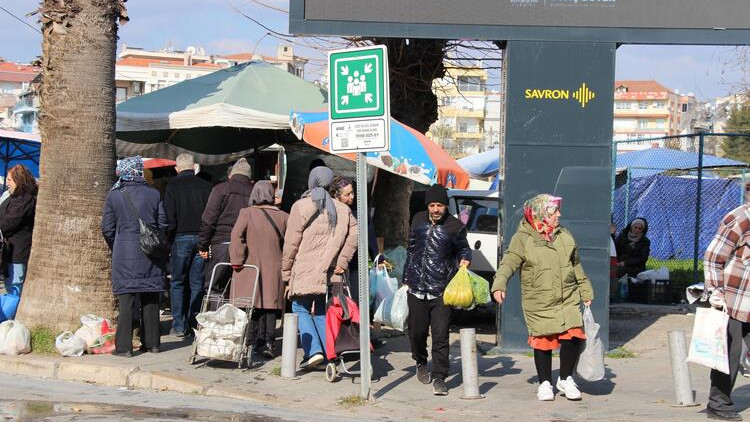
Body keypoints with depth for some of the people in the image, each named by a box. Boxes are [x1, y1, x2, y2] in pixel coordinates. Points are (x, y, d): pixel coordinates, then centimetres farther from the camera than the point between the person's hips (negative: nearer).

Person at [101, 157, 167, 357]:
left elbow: (107, 228, 1)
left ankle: (124, 346, -4)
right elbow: (163, 225, 2)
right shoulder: (154, 194, -1)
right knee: (151, 300, 9)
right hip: (151, 256, 2)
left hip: (125, 254, -2)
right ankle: (152, 343, 15)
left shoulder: (114, 196, -3)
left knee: (126, 300, -2)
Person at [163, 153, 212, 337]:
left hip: (181, 237, -2)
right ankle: (194, 324, 6)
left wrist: (168, 237, 1)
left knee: (177, 282, 5)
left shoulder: (173, 185, -2)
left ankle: (179, 325, 1)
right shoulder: (205, 186, 5)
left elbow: (169, 215, -8)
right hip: (201, 238, 3)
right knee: (197, 283, 8)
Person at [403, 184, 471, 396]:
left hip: (442, 290, -3)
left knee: (440, 335, -8)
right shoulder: (418, 220, 8)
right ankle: (421, 363, 40)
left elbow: (464, 249, 13)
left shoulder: (455, 226, -3)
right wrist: (406, 279, 19)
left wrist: (464, 262, -10)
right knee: (417, 331, 12)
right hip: (416, 288, 4)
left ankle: (439, 378, -2)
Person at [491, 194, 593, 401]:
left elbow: (576, 266, 20)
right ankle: (545, 384, 20)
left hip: (568, 299, 3)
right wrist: (499, 285, -29)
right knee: (543, 342, 2)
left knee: (573, 336, -9)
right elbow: (508, 263, -12)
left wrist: (586, 292, 22)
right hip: (539, 303, -3)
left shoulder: (565, 236, 11)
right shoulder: (522, 238, -4)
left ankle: (565, 379, 11)